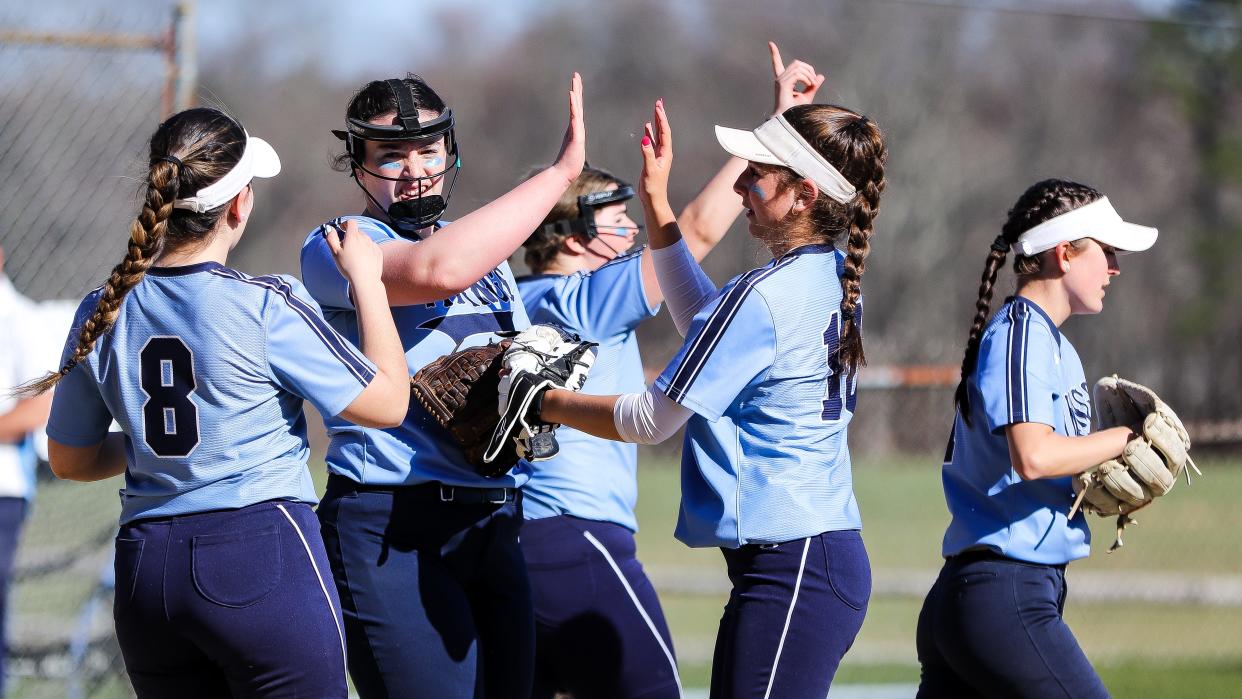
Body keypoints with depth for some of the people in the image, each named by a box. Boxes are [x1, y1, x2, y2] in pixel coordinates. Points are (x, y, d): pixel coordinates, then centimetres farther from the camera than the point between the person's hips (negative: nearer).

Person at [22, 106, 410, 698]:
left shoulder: (103, 313, 4)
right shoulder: (265, 308, -11)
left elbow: (70, 461, 15)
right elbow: (387, 402, -2)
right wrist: (365, 278, 6)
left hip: (143, 573, 5)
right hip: (262, 557, -5)